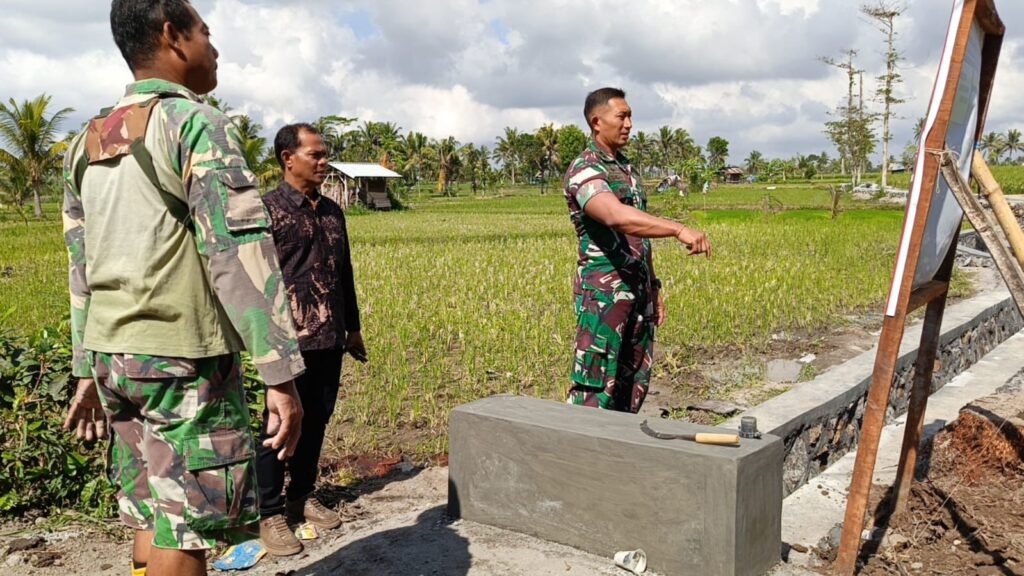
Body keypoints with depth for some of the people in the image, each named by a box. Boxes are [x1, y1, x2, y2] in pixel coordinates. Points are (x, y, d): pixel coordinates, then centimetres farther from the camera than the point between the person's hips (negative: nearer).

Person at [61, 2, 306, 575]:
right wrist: (282, 375, -20)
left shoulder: (87, 143, 15)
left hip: (111, 355, 8)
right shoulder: (197, 123, -10)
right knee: (186, 529, 1)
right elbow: (240, 253, -19)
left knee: (152, 516, 17)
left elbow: (83, 268, 17)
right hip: (183, 357, -8)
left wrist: (89, 371, 22)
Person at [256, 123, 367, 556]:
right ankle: (270, 515, 14)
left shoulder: (332, 211, 14)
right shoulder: (269, 208, -6)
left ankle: (302, 497, 31)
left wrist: (353, 327, 21)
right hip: (292, 340, -6)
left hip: (330, 340, 6)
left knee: (316, 422, 15)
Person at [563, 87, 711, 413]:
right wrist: (679, 230, -41)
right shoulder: (584, 171, -12)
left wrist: (654, 288, 19)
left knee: (634, 386, 12)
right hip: (604, 294, -9)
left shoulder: (626, 167, 17)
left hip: (638, 291, 9)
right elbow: (618, 217, -32)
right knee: (594, 392, -6)